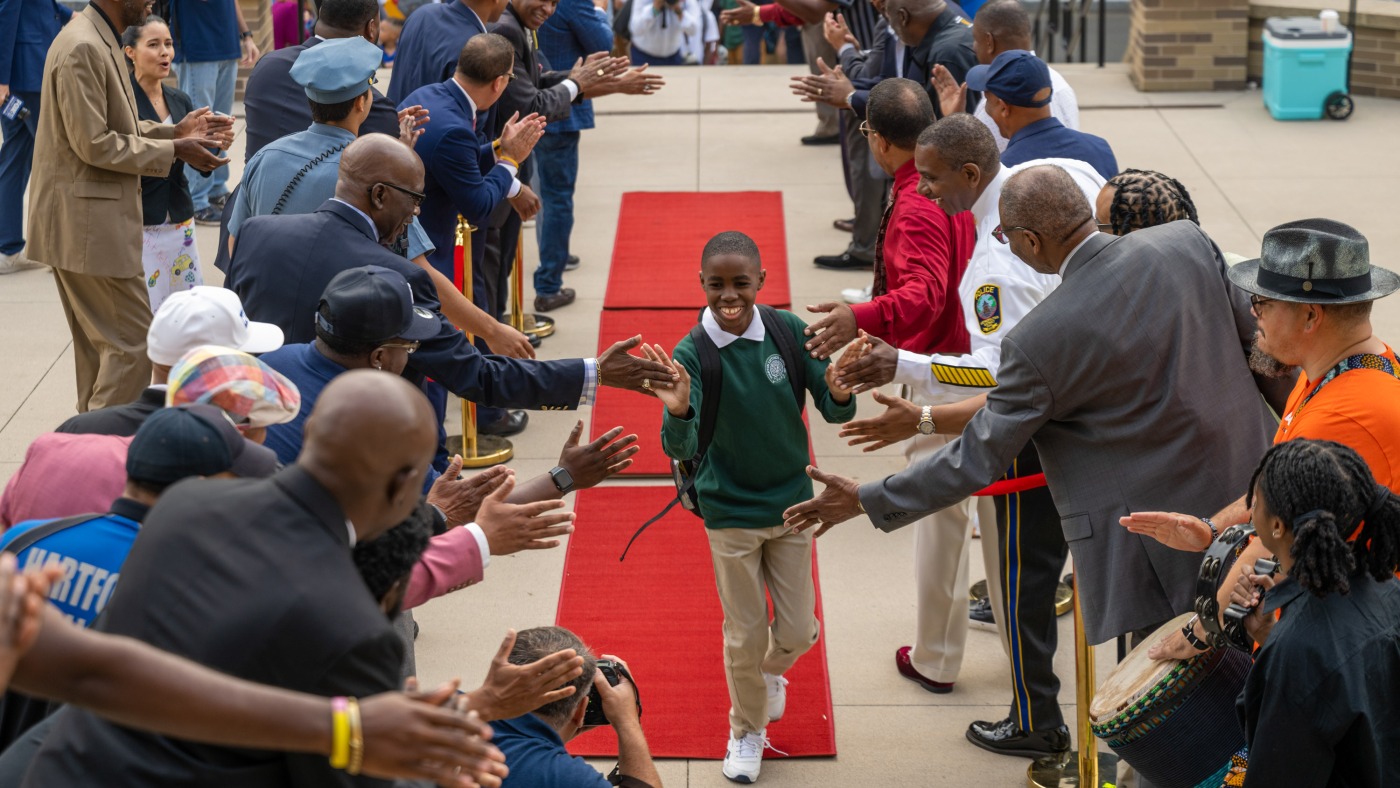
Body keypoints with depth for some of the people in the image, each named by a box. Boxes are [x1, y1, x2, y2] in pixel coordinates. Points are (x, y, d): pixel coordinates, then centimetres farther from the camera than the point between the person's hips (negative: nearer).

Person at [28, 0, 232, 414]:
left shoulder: (100, 42, 13)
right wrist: (174, 150, -15)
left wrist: (176, 132, 9)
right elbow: (94, 144, -21)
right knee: (133, 341, -7)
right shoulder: (83, 48, -19)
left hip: (94, 220, 11)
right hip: (88, 223, -11)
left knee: (99, 344, 17)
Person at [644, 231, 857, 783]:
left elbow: (833, 412, -9)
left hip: (791, 503, 2)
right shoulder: (691, 354, -19)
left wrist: (840, 394, -33)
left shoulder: (790, 331, -13)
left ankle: (770, 671, 47)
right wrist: (679, 411, -49)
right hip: (730, 514, -2)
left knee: (798, 631, 12)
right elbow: (680, 449, -27)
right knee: (746, 635, 10)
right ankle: (747, 730, 35)